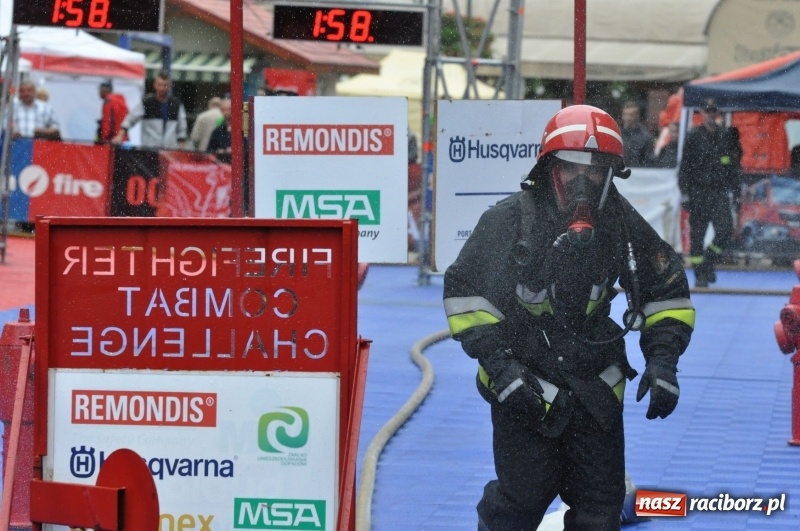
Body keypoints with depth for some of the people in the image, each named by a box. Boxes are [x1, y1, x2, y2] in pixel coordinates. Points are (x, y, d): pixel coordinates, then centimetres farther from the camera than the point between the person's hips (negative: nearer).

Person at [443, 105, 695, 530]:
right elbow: (464, 292, -10)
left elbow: (667, 293, 9)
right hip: (523, 380, -4)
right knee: (525, 494, -6)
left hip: (595, 387, 4)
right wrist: (497, 363, -18)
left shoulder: (624, 225, -3)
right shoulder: (509, 220, -14)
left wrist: (662, 359, -4)